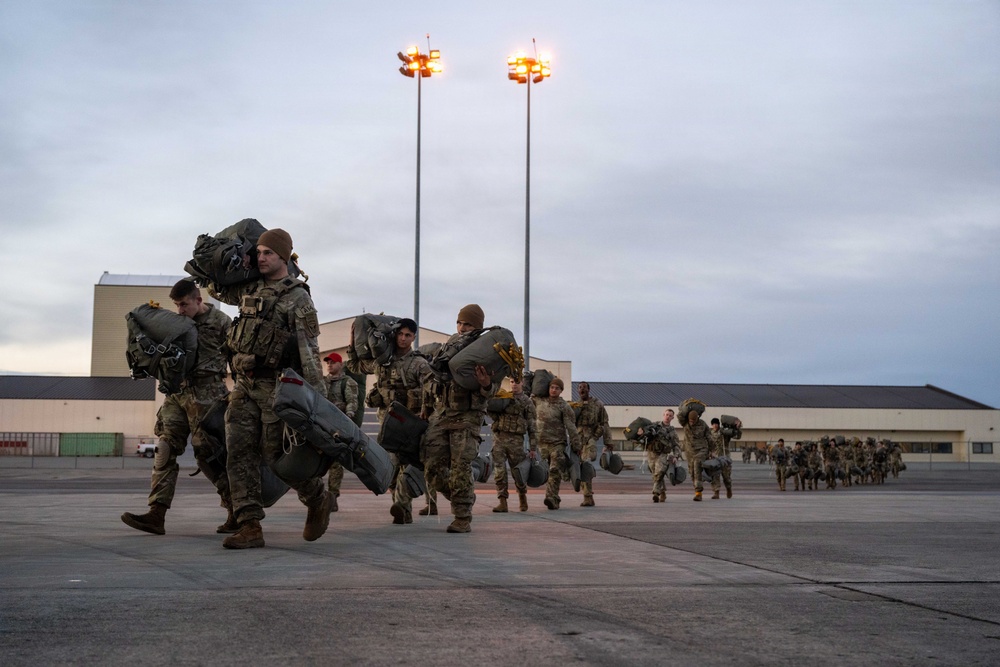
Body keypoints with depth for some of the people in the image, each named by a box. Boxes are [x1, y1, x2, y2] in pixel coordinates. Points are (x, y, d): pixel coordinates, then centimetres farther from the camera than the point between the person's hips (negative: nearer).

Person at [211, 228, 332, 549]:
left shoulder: (297, 299, -8)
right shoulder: (249, 288, 11)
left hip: (275, 386, -6)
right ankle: (250, 527, -3)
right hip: (244, 383, 7)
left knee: (276, 455, -2)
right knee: (240, 452, -3)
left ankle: (317, 498, 24)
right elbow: (218, 289, 32)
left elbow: (309, 351, -11)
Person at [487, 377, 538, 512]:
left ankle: (522, 498, 27)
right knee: (499, 471, -4)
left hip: (516, 440, -2)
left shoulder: (527, 402, 6)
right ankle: (503, 502, -1)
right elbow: (490, 411, 15)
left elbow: (532, 427, 4)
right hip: (499, 438, 2)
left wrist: (533, 448, -1)